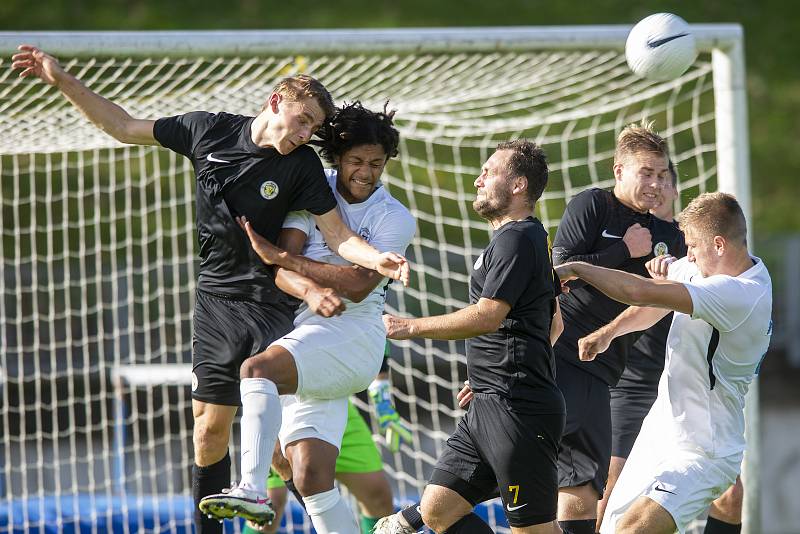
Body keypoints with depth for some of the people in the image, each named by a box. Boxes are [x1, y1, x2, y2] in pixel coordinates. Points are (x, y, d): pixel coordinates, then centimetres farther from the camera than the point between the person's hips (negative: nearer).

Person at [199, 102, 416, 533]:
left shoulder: (395, 220, 0)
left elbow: (358, 285, -14)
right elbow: (282, 272, -4)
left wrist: (279, 256, -16)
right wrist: (312, 291, -27)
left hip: (352, 336, -4)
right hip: (301, 335, 4)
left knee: (257, 369, -31)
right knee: (310, 478, -4)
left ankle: (252, 491, -43)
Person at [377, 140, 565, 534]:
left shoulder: (517, 239, -12)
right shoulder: (526, 237, 21)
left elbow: (487, 317, -21)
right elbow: (553, 323, 31)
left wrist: (411, 327, -14)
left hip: (518, 409, -11)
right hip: (488, 407, 11)